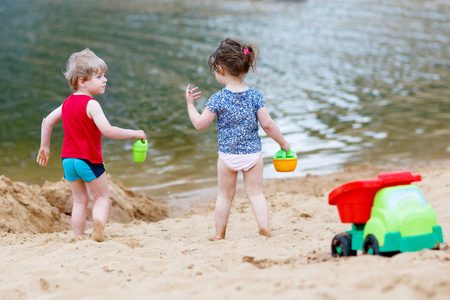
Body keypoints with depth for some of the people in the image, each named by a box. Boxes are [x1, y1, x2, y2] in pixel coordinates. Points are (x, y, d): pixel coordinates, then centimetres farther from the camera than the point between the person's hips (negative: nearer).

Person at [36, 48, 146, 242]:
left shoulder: (68, 103, 8)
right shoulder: (91, 104, -17)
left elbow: (47, 121, 14)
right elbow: (107, 131, -26)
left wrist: (45, 147, 24)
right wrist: (134, 134, -17)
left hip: (68, 159, 7)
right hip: (89, 160, -7)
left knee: (80, 200, 16)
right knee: (102, 197, 7)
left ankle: (78, 238, 13)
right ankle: (98, 229, -12)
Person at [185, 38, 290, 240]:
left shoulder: (218, 99, -11)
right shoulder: (255, 96, -6)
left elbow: (199, 124, -5)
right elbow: (267, 124, -6)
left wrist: (190, 104, 9)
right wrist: (283, 143, 7)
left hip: (227, 156, -1)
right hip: (253, 153, 1)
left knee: (225, 195, 12)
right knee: (255, 192, 10)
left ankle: (219, 234, 18)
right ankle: (264, 226, -5)